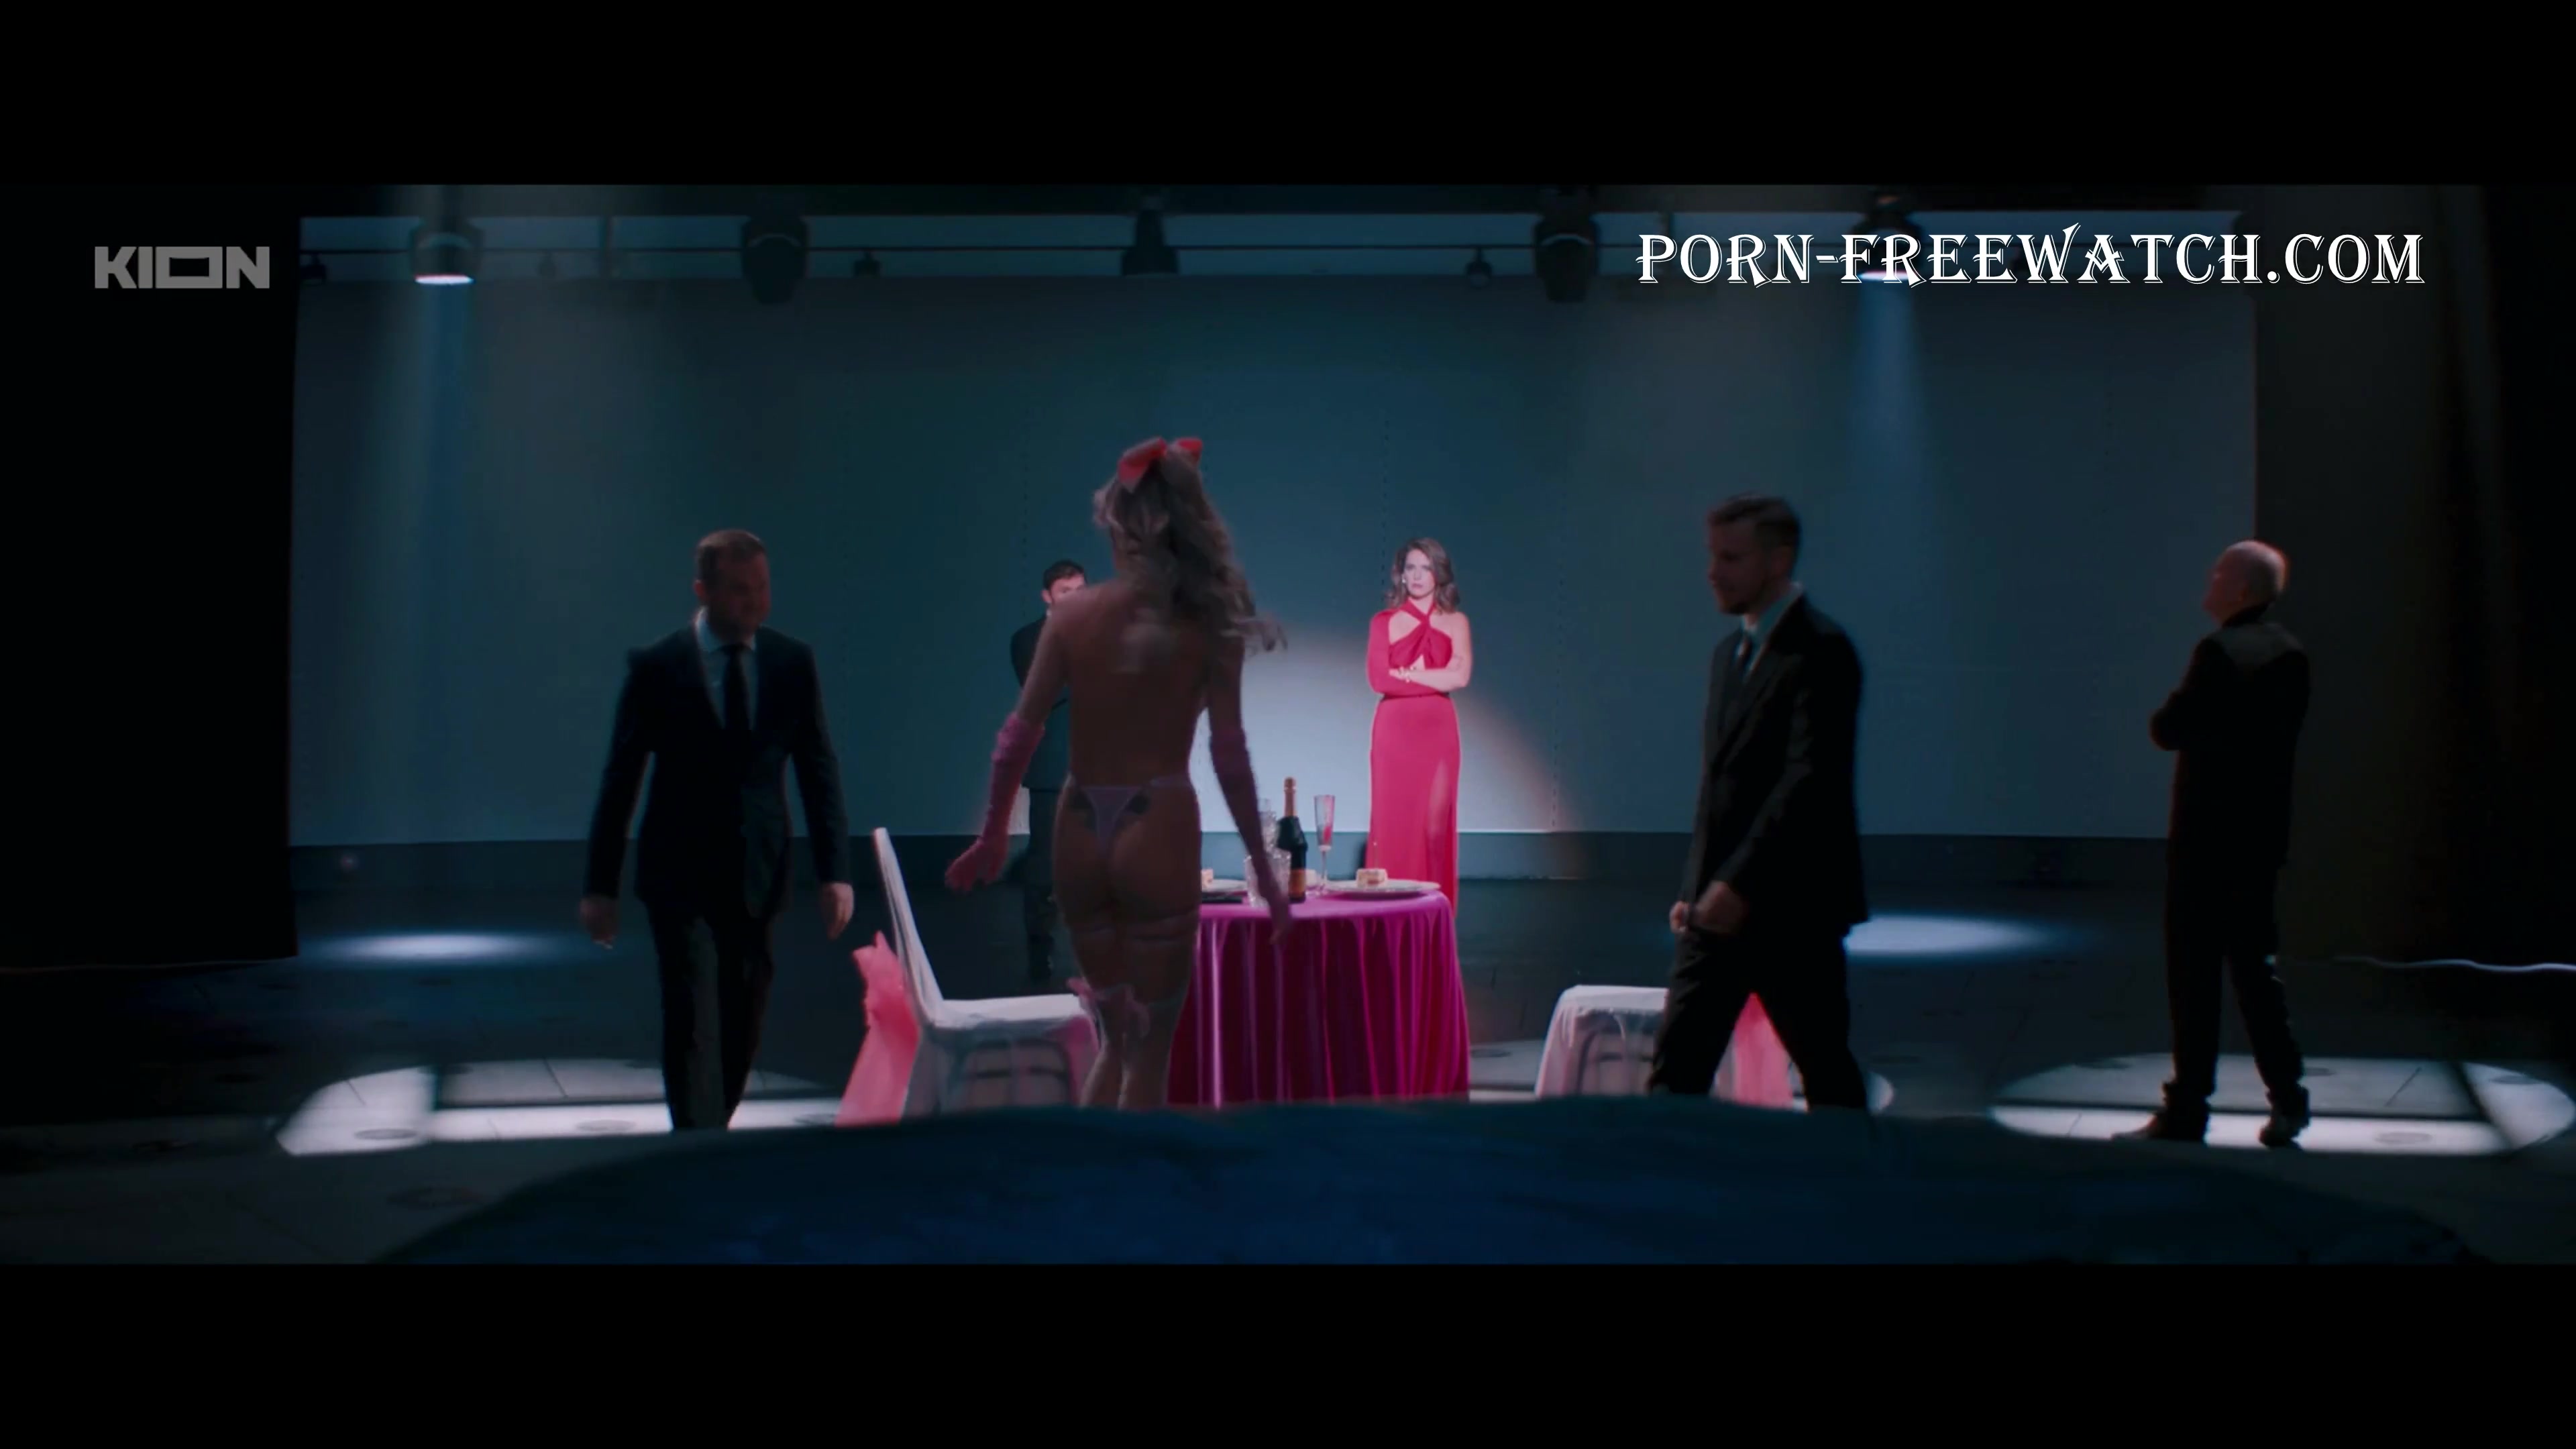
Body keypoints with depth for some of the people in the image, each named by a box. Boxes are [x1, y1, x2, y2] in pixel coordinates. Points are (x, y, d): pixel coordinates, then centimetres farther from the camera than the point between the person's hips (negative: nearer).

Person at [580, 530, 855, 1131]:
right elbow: (621, 779, -1)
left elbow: (820, 771, 4)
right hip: (681, 878, -3)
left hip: (759, 876, 3)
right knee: (695, 1028, -10)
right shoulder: (657, 666, -5)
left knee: (743, 1031, 10)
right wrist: (600, 884, -3)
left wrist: (836, 872, -5)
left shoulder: (793, 663, 3)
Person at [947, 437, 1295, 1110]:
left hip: (1079, 838, 3)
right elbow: (1228, 753, -7)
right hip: (1158, 835, -3)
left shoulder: (1071, 613, 1)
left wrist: (992, 838, 11)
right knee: (1149, 1049, 6)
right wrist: (1263, 869, -1)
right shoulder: (1209, 625, -5)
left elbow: (1020, 734, 1)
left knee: (1116, 1038, 21)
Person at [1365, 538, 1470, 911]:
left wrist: (1409, 674, -8)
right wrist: (1435, 680, -8)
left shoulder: (1455, 623, 8)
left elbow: (1460, 676, -8)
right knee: (1394, 821, -3)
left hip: (1437, 730, 1)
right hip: (1395, 730, -1)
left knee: (1435, 824, -3)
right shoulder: (1384, 621, 5)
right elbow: (1379, 679, -8)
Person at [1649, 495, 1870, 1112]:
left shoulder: (1821, 650, -12)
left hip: (1792, 904, -8)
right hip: (1719, 904, 8)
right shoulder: (1730, 651, 16)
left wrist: (1741, 883, -24)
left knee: (1827, 1075, 4)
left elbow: (1811, 779, -20)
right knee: (1676, 1067, 2)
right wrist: (1698, 888, 12)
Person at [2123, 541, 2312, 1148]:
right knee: (2253, 962, 15)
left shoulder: (2219, 653, -16)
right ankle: (2287, 1096, 12)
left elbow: (2168, 730, -18)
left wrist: (2165, 717, 4)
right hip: (2265, 831, 8)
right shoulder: (2291, 655, 9)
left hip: (2207, 835, -8)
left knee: (2193, 969, -1)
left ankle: (2187, 1108, 2)